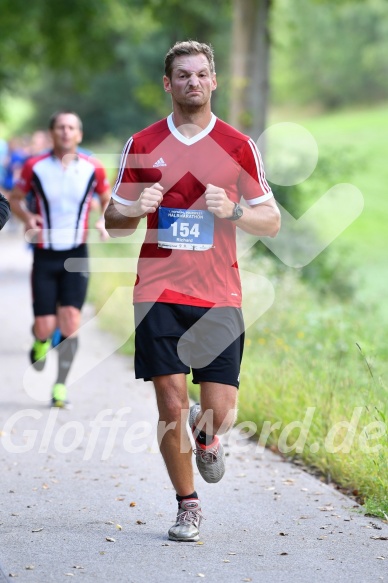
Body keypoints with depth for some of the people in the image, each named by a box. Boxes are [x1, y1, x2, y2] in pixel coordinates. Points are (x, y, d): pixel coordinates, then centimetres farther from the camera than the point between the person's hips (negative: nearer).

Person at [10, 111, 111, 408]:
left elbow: (107, 200, 14)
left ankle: (60, 386, 2)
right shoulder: (35, 167, -4)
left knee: (70, 322, -11)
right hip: (45, 255, 0)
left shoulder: (93, 169, -2)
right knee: (45, 327, -5)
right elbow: (16, 198, 9)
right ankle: (41, 342, 34)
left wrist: (104, 221, -5)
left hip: (76, 255, 0)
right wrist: (28, 217, -11)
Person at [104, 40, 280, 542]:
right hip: (158, 291, 0)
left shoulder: (239, 146, 5)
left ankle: (206, 437, 32)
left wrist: (232, 210, -14)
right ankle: (187, 505, 14)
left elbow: (271, 222, 6)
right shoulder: (142, 145, 6)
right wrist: (136, 209, -12)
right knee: (171, 405, -4)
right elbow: (113, 221, 11)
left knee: (221, 410, -6)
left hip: (219, 294, 0)